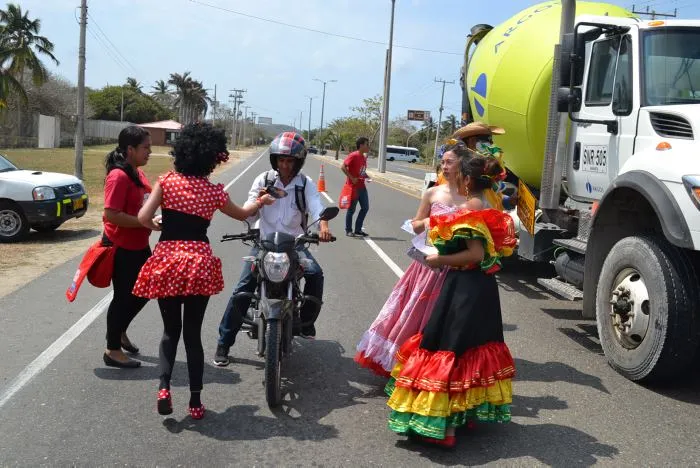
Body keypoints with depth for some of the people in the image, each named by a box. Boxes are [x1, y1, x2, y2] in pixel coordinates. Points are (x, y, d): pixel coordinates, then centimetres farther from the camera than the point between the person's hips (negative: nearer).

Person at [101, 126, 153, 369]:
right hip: (121, 248, -9)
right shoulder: (119, 176, -21)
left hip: (139, 245, 9)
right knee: (124, 296, 2)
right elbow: (112, 215, -27)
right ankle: (112, 350, 18)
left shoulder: (138, 172, 7)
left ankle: (120, 331, 40)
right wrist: (146, 222, -25)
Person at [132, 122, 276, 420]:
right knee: (193, 333, 8)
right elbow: (242, 214, 22)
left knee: (170, 330, 15)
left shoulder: (167, 181, 1)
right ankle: (195, 401, 12)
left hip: (166, 261, 0)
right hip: (200, 263, 0)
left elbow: (143, 218, -7)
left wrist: (157, 225, 16)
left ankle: (164, 387, -4)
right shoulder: (214, 191, 4)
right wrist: (262, 201, 41)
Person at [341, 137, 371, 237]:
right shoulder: (353, 156, -14)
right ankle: (348, 230, 12)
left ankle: (358, 229, 18)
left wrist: (366, 176, 5)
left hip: (361, 186, 8)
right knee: (351, 209, 1)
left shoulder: (364, 157, 12)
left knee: (365, 208, 8)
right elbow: (343, 167, -20)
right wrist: (352, 178, -21)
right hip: (353, 187, -8)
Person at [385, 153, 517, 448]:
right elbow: (493, 249, 14)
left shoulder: (468, 211, -16)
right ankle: (472, 409, 32)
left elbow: (476, 253, -24)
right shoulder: (491, 210, 10)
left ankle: (437, 423, -4)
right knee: (476, 344, 18)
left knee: (448, 346, -6)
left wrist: (440, 260, -17)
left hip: (463, 288, -9)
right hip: (484, 286, 9)